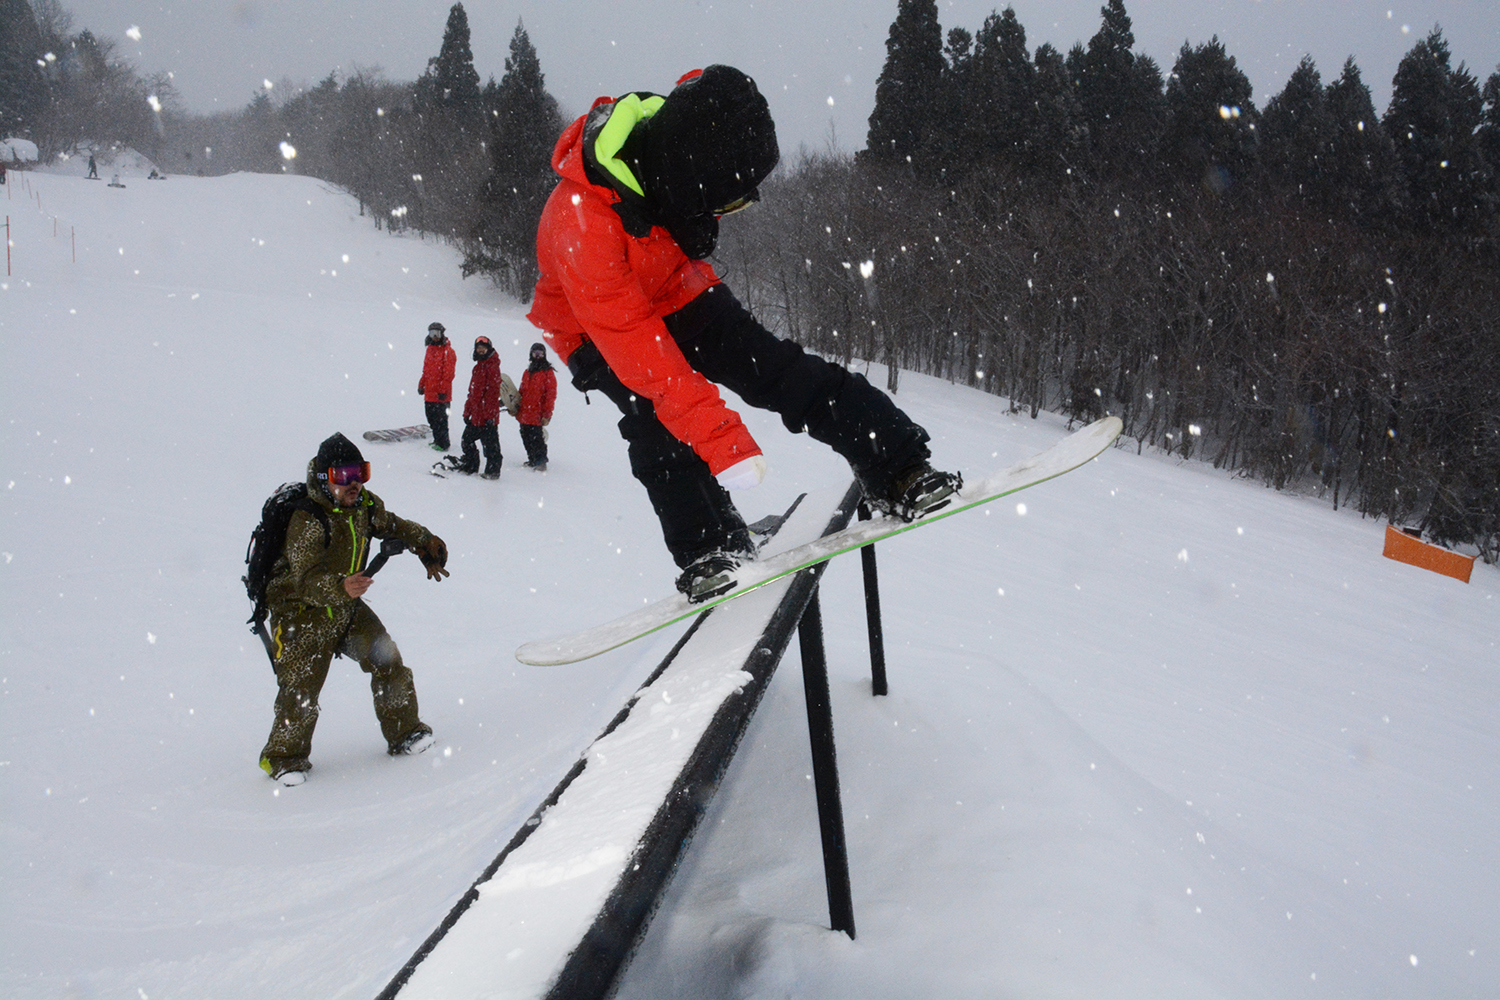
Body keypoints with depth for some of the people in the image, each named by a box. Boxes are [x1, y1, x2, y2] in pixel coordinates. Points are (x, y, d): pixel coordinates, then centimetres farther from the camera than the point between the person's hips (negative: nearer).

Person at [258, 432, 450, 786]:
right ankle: (283, 757, 13)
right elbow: (308, 581, -34)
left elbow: (390, 525, 21)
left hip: (348, 609, 7)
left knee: (387, 662, 2)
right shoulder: (307, 522, -26)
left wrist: (425, 542, 22)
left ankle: (404, 733, 21)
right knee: (301, 690, -9)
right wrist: (341, 587, -51)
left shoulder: (364, 505, -4)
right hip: (303, 614, -7)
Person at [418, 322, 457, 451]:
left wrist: (443, 390, -17)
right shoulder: (430, 349, 15)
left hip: (440, 393, -8)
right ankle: (437, 440, 25)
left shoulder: (448, 352, -10)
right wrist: (422, 384, 18)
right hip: (430, 392, 8)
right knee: (431, 417, 13)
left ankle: (443, 444, 3)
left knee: (440, 418, -4)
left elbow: (448, 374, -13)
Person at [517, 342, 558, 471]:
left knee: (536, 439, -7)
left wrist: (547, 414, -12)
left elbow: (551, 394, -7)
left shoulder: (548, 373, -2)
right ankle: (532, 460, 20)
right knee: (527, 439, 9)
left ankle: (541, 462, 2)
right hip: (524, 414, 6)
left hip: (537, 415, -6)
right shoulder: (528, 372, 17)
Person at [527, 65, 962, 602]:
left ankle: (897, 469, -17)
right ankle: (712, 554, -21)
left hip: (678, 294, 5)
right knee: (656, 423, -29)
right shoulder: (581, 221, -41)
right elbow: (634, 344, -42)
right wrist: (714, 430, -46)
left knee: (777, 368, -13)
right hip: (601, 330, -4)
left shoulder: (672, 139, -22)